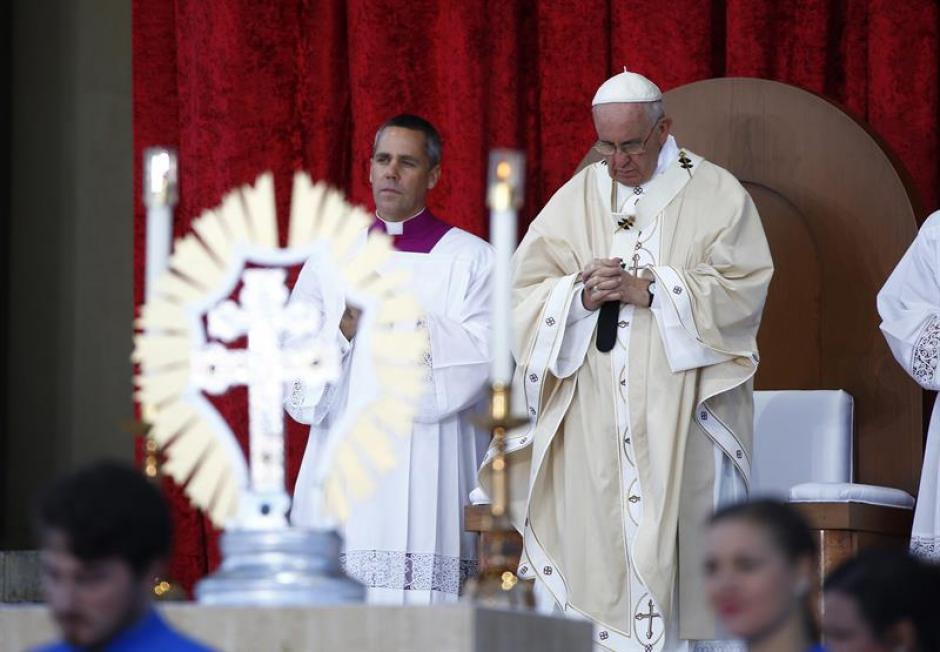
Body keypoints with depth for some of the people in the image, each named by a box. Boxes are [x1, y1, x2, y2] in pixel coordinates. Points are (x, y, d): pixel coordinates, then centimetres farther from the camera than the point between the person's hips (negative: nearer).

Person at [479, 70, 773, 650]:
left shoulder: (715, 194, 5)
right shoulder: (577, 198, 13)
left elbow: (742, 288, -6)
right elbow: (525, 290, 8)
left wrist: (649, 289, -13)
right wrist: (582, 294, -11)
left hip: (682, 413, -2)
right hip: (593, 421, 2)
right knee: (598, 536, -5)